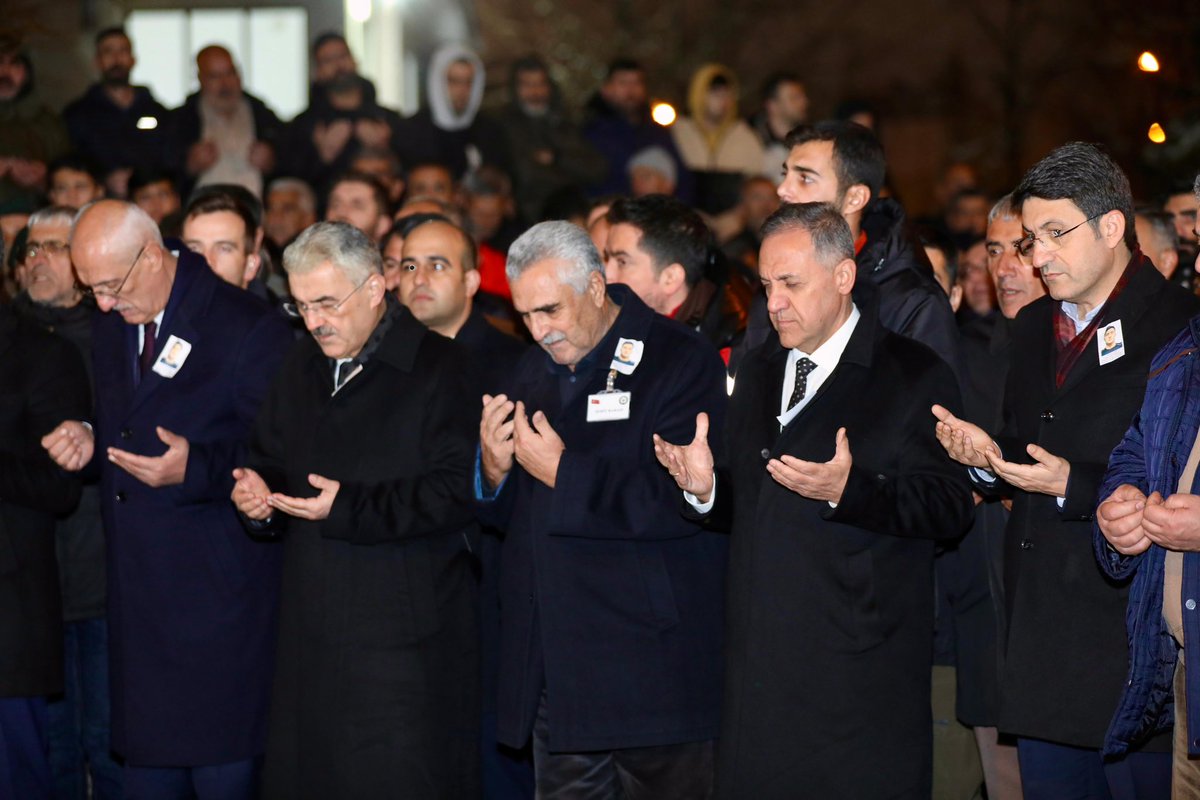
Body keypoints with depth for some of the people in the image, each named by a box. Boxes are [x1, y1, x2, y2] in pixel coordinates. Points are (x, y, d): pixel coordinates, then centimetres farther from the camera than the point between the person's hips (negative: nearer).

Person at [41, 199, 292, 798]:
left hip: (216, 592, -7)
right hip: (137, 592, 7)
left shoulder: (249, 329, -11)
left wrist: (195, 469, -23)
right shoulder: (110, 330, 13)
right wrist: (88, 441, 3)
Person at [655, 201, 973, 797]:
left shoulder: (915, 376, -4)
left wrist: (848, 491, -26)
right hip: (757, 664, 6)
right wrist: (705, 485, -4)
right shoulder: (757, 372, 17)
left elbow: (951, 506, -12)